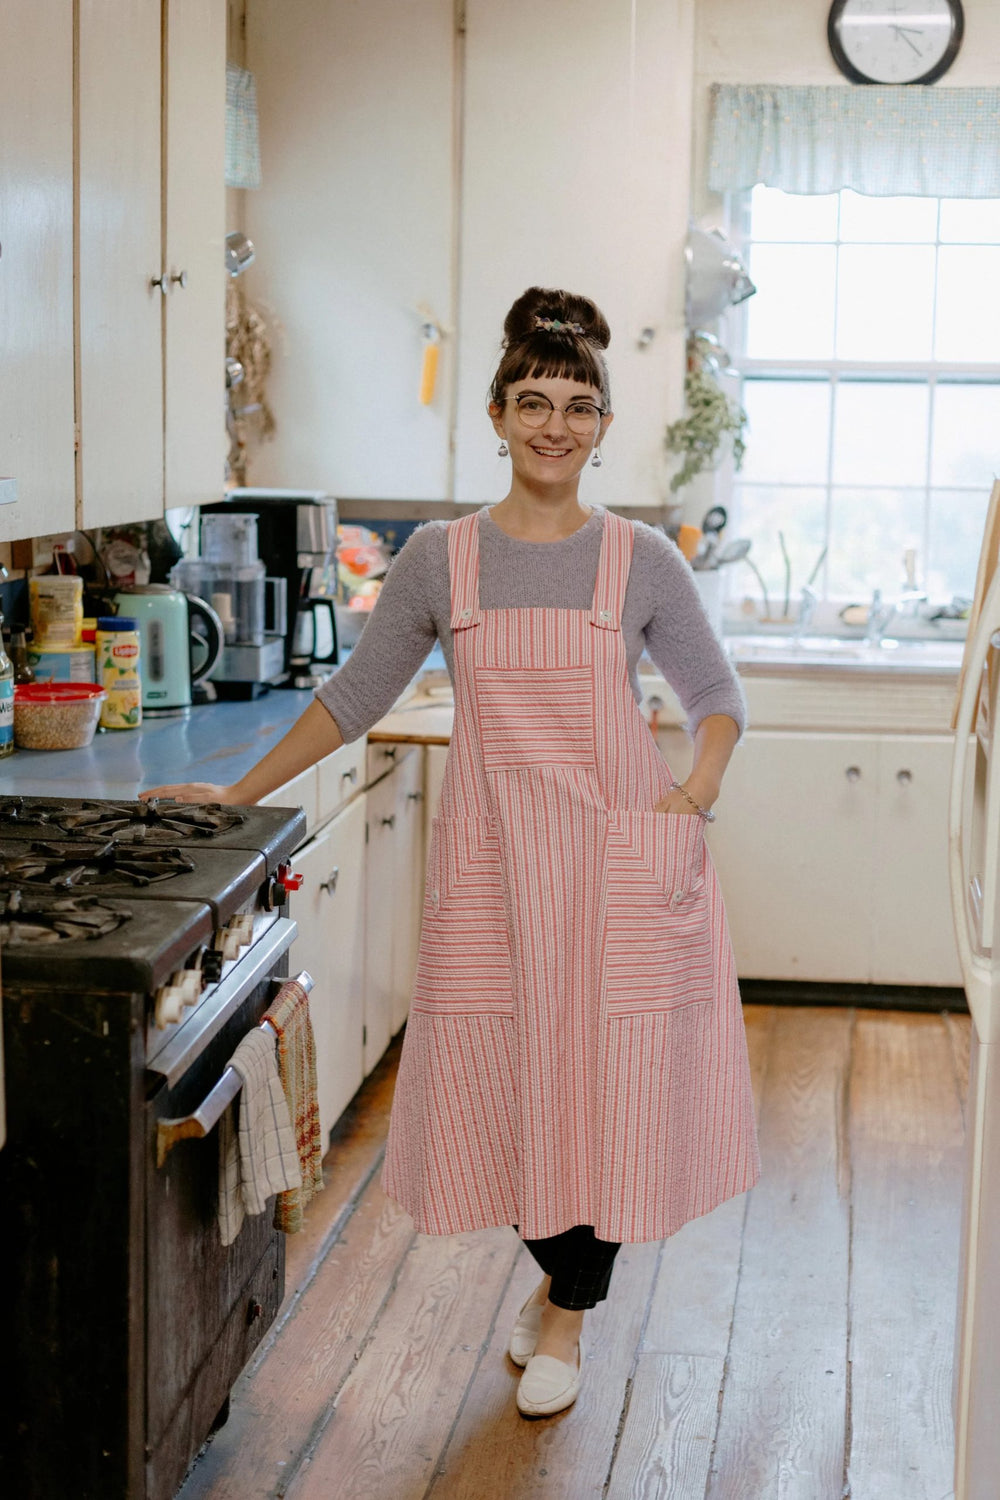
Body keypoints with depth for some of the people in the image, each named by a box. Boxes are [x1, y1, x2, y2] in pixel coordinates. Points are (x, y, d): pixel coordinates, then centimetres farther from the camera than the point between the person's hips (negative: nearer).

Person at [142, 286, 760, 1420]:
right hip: (491, 859, 1)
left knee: (603, 1077, 4)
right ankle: (558, 1273, 34)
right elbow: (354, 696, 9)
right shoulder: (438, 559, 2)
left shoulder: (641, 561, 0)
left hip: (620, 859, -1)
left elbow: (716, 697, 9)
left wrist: (694, 796, -8)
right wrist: (240, 794, 8)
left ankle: (569, 1312, 25)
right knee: (508, 1073, 7)